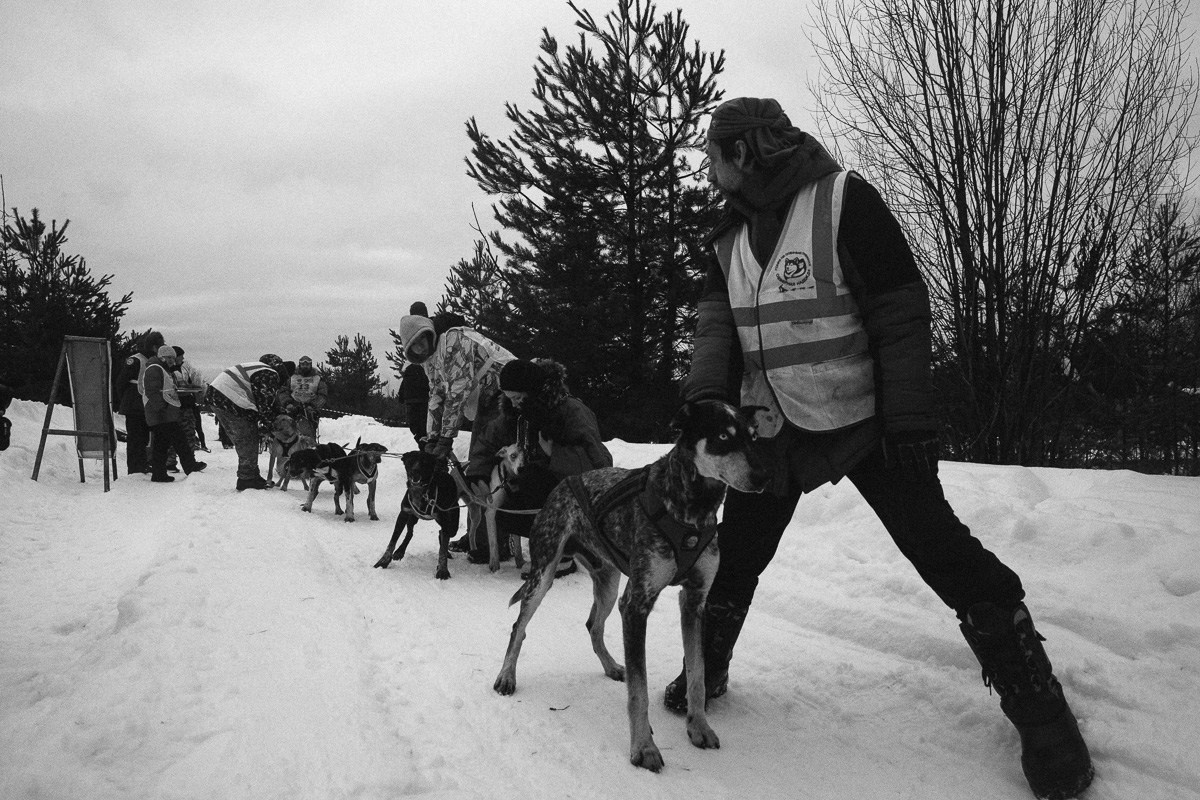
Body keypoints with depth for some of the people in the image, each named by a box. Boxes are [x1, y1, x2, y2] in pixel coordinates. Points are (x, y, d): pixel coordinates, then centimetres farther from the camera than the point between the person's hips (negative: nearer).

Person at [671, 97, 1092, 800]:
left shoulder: (845, 201, -13)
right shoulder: (731, 237, 7)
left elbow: (902, 318, -14)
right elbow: (716, 323, 4)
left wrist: (913, 422, -17)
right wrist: (707, 396, -14)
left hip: (863, 421, -5)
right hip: (772, 429, 6)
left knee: (942, 550, -7)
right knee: (736, 554, 11)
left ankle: (1038, 708, 7)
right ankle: (707, 670, 33)